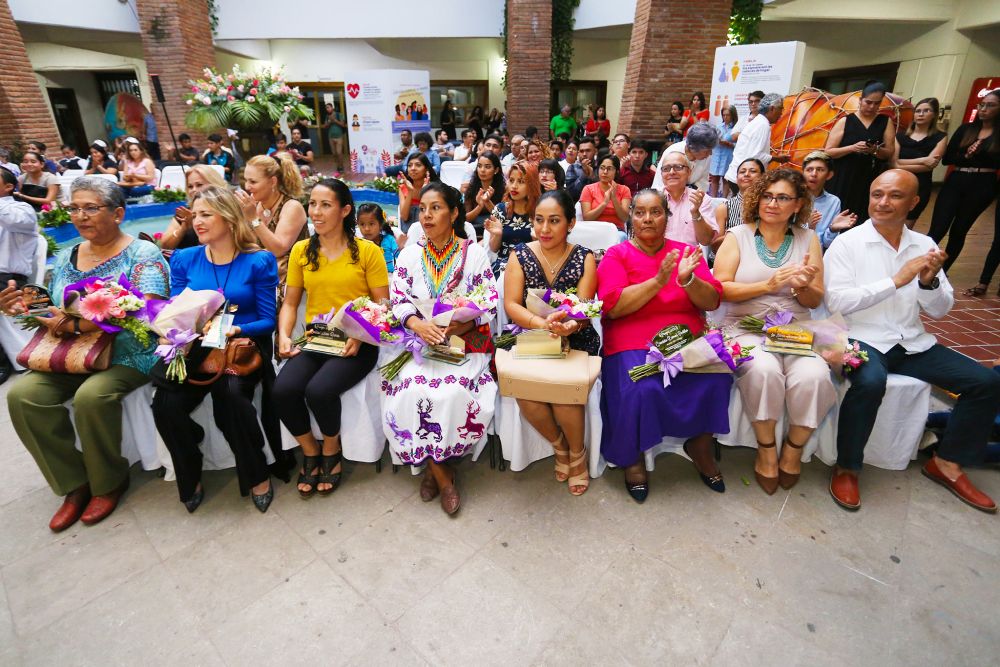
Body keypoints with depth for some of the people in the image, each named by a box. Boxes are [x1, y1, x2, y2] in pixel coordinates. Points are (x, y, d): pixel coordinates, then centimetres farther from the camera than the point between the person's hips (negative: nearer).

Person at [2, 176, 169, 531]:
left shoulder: (142, 253, -7)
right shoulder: (65, 257, 14)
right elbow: (56, 313, 18)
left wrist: (76, 324, -21)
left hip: (129, 354, -6)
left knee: (91, 395, -31)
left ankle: (108, 483, -5)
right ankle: (74, 483, -1)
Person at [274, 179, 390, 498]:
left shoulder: (368, 251, -1)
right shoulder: (301, 251, 11)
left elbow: (382, 304, -2)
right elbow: (290, 302, 13)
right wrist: (284, 336, -4)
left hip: (355, 345, -3)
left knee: (319, 390, -28)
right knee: (283, 389, -22)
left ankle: (331, 452, 6)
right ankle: (310, 452, 7)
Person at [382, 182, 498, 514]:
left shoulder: (473, 251, 4)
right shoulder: (410, 253, 12)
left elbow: (491, 301, -2)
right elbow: (398, 299, 4)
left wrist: (460, 325, -20)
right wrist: (418, 324, -18)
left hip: (466, 341, -2)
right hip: (420, 339, 2)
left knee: (454, 391, -29)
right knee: (412, 391, -26)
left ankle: (434, 464, 0)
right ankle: (441, 473, -6)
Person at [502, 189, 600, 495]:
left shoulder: (584, 258, 1)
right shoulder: (520, 254, 2)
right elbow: (511, 305, -8)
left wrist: (569, 324, -33)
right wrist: (543, 323, -27)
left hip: (576, 340, -1)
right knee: (524, 392, -26)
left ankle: (577, 452, 5)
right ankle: (560, 447, 7)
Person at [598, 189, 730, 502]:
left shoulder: (685, 252, 12)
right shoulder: (616, 255, 4)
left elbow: (712, 302, 3)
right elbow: (613, 307, -12)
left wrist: (687, 279, -16)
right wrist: (658, 280, -19)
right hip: (633, 344, -3)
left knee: (717, 377, -23)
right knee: (640, 390, -30)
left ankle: (700, 445, 7)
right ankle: (632, 457, 1)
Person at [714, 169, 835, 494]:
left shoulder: (809, 239, 12)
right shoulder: (738, 235, 5)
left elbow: (815, 301, 11)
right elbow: (721, 289, -6)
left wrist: (803, 286, -11)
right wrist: (767, 286, -15)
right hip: (747, 328, -2)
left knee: (814, 376, -28)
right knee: (763, 370, -34)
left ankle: (793, 448, 0)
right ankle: (766, 448, -8)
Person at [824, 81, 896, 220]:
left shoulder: (885, 122, 8)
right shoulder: (845, 121, -1)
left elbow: (890, 152, 7)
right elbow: (828, 152, -4)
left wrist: (876, 150, -14)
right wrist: (852, 148, -19)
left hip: (867, 181, 2)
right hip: (841, 180, -2)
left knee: (859, 220, -2)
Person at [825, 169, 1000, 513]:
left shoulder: (924, 246, 10)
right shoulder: (847, 243, -4)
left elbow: (940, 310, 9)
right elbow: (837, 301, -16)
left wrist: (929, 281, -11)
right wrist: (897, 280, -17)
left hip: (913, 342, 6)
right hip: (863, 339, -6)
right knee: (870, 382, -35)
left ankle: (947, 463, 14)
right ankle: (846, 468, -14)